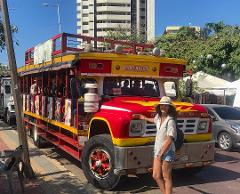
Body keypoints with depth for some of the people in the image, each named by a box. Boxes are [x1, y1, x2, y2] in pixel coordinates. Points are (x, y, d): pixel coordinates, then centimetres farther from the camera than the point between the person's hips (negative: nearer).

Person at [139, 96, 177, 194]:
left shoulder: (170, 121, -17)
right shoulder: (158, 117, 6)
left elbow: (169, 140, -20)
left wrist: (161, 154, -20)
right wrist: (144, 118, 43)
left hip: (167, 152, -7)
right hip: (157, 150, 7)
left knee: (166, 177, 0)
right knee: (156, 176, 10)